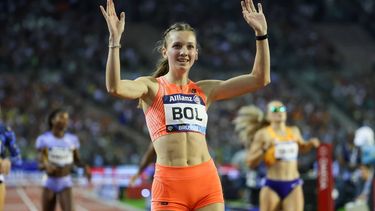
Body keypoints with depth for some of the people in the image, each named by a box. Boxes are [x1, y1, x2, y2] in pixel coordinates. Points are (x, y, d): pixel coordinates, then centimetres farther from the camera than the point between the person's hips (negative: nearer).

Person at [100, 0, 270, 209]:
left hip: (207, 180, 3)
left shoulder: (205, 90, 14)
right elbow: (115, 88, -16)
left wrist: (261, 33, 2)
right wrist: (115, 40, -24)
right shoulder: (151, 87, 5)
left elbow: (260, 79, 9)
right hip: (169, 183, -3)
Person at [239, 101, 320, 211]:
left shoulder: (294, 131, 10)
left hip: (293, 185, 3)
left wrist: (311, 144, 11)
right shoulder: (263, 134, -1)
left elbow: (302, 147, 32)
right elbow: (251, 162, -5)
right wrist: (264, 149, -20)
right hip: (272, 185, -3)